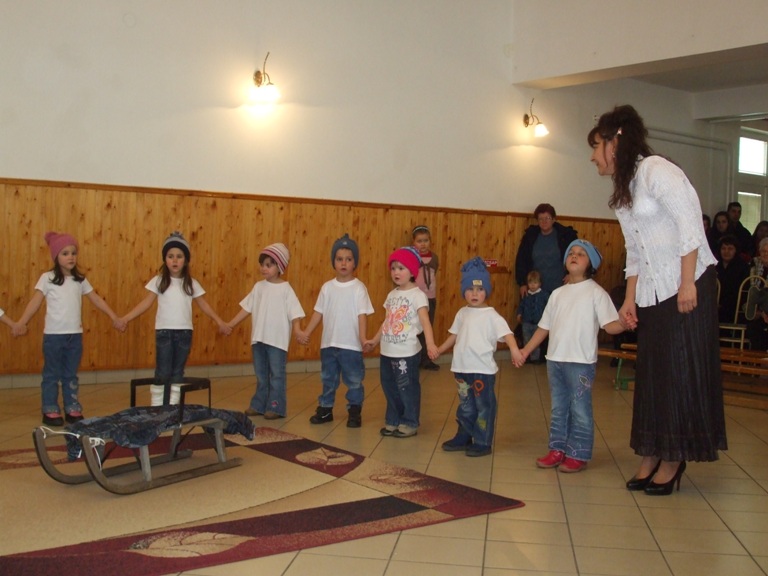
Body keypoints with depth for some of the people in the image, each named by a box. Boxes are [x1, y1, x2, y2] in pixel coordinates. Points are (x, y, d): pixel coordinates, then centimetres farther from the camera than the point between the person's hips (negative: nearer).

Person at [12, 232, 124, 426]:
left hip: (75, 335, 4)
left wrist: (114, 317, 9)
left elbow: (96, 299, 12)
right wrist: (21, 322, -21)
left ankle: (72, 410, 18)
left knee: (71, 374, 12)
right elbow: (35, 302, -10)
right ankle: (50, 411, 12)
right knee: (52, 374, 5)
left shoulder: (80, 280, 8)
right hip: (53, 335, -4)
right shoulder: (47, 278, -5)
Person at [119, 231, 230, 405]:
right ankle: (156, 407, 7)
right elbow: (146, 303, -3)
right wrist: (125, 318, -13)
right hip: (164, 331, -2)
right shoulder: (159, 281, -1)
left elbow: (203, 305, 11)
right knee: (162, 373, -3)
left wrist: (220, 322, 9)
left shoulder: (191, 283, 5)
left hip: (184, 332, 2)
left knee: (177, 374, 7)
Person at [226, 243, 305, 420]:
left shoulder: (285, 289, -7)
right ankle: (259, 405, 23)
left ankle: (276, 408, 8)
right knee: (261, 375, 14)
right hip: (258, 338, 5)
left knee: (276, 374, 1)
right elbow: (246, 308, 10)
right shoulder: (258, 286, 7)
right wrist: (229, 324, 7)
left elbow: (294, 313, -11)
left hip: (277, 340, -5)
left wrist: (297, 331, -25)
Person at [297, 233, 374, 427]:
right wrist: (306, 332, 0)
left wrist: (363, 338, -22)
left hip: (351, 345, -4)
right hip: (328, 343, 4)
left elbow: (362, 315, -12)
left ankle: (354, 412, 18)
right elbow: (319, 312, 6)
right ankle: (325, 409, 29)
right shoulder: (327, 287, 3)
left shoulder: (358, 288, -9)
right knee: (328, 379, 16)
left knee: (354, 380, 6)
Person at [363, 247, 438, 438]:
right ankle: (393, 421, 29)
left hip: (407, 353, -7)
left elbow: (425, 321, -22)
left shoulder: (418, 295, -10)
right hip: (387, 352, 7)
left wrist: (430, 343, -35)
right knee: (390, 388, 15)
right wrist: (374, 341, 23)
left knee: (407, 388, 2)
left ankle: (409, 424, 17)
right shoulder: (392, 295, 12)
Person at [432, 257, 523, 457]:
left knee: (484, 408, 3)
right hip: (462, 368, 6)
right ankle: (463, 438, 30)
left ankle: (483, 443, 12)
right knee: (465, 407, 18)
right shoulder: (462, 313, 10)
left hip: (483, 369, -6)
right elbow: (454, 335, 21)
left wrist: (514, 349, -36)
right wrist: (440, 349, 23)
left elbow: (506, 333, -20)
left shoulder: (491, 315, -10)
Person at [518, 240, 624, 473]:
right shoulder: (557, 294, 12)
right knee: (558, 409, 14)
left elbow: (609, 325, -12)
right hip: (555, 359, 6)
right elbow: (544, 326, 17)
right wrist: (526, 350, 15)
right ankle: (557, 450, 24)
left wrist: (625, 324, -33)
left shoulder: (596, 292, -4)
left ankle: (578, 455, 9)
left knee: (580, 411, 0)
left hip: (581, 362, -6)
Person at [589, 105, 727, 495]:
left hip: (687, 286, -8)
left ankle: (673, 460, 8)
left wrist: (688, 284, -20)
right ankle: (652, 456, 15)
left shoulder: (655, 170, -10)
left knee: (681, 372, -1)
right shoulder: (623, 190, 16)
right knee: (651, 374, 8)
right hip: (652, 292, 8)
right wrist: (630, 300, 9)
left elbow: (690, 223, -17)